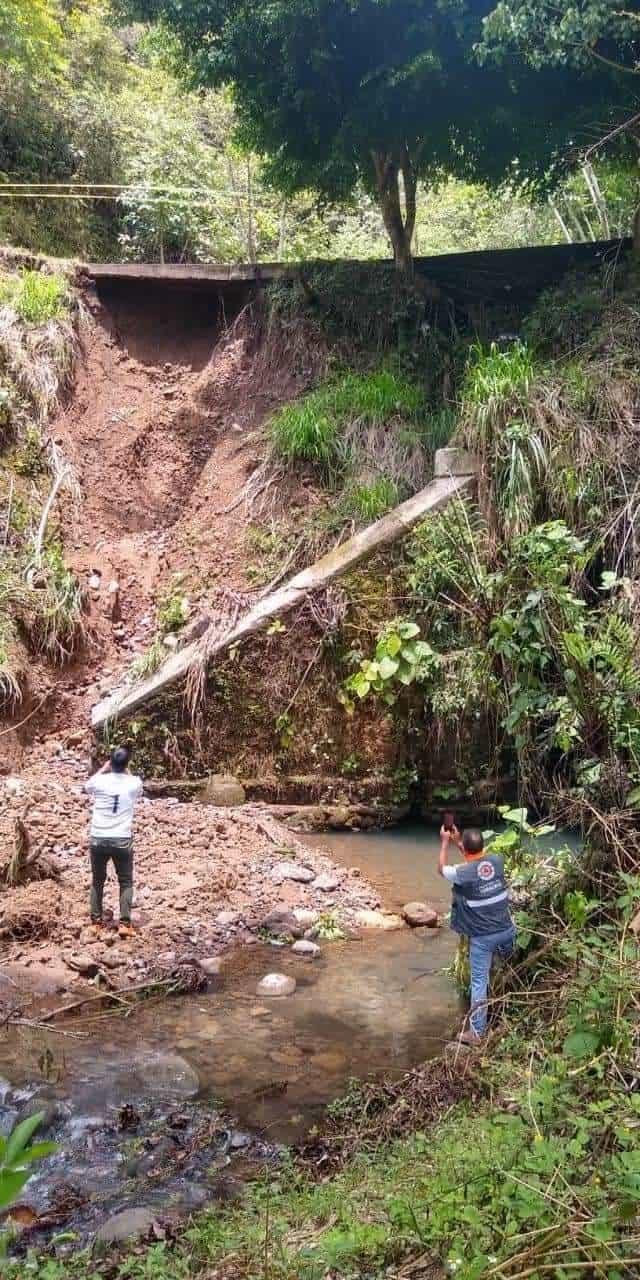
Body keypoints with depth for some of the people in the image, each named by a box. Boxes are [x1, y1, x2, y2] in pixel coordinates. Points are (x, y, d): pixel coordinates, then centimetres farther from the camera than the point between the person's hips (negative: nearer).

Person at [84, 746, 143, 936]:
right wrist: (125, 769, 21)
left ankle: (96, 922, 20)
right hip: (122, 840, -1)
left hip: (98, 839, 1)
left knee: (97, 881, 17)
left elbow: (87, 786, 20)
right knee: (126, 882, 11)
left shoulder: (100, 781, -5)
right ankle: (125, 923, 0)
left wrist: (104, 768, 22)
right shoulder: (133, 783, -5)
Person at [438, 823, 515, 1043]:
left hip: (482, 937, -4)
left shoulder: (462, 873, -20)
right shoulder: (496, 860, -9)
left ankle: (476, 1032, 12)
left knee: (479, 982, 6)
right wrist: (457, 840, 21)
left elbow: (441, 868, 3)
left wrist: (445, 842, 13)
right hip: (507, 930, 4)